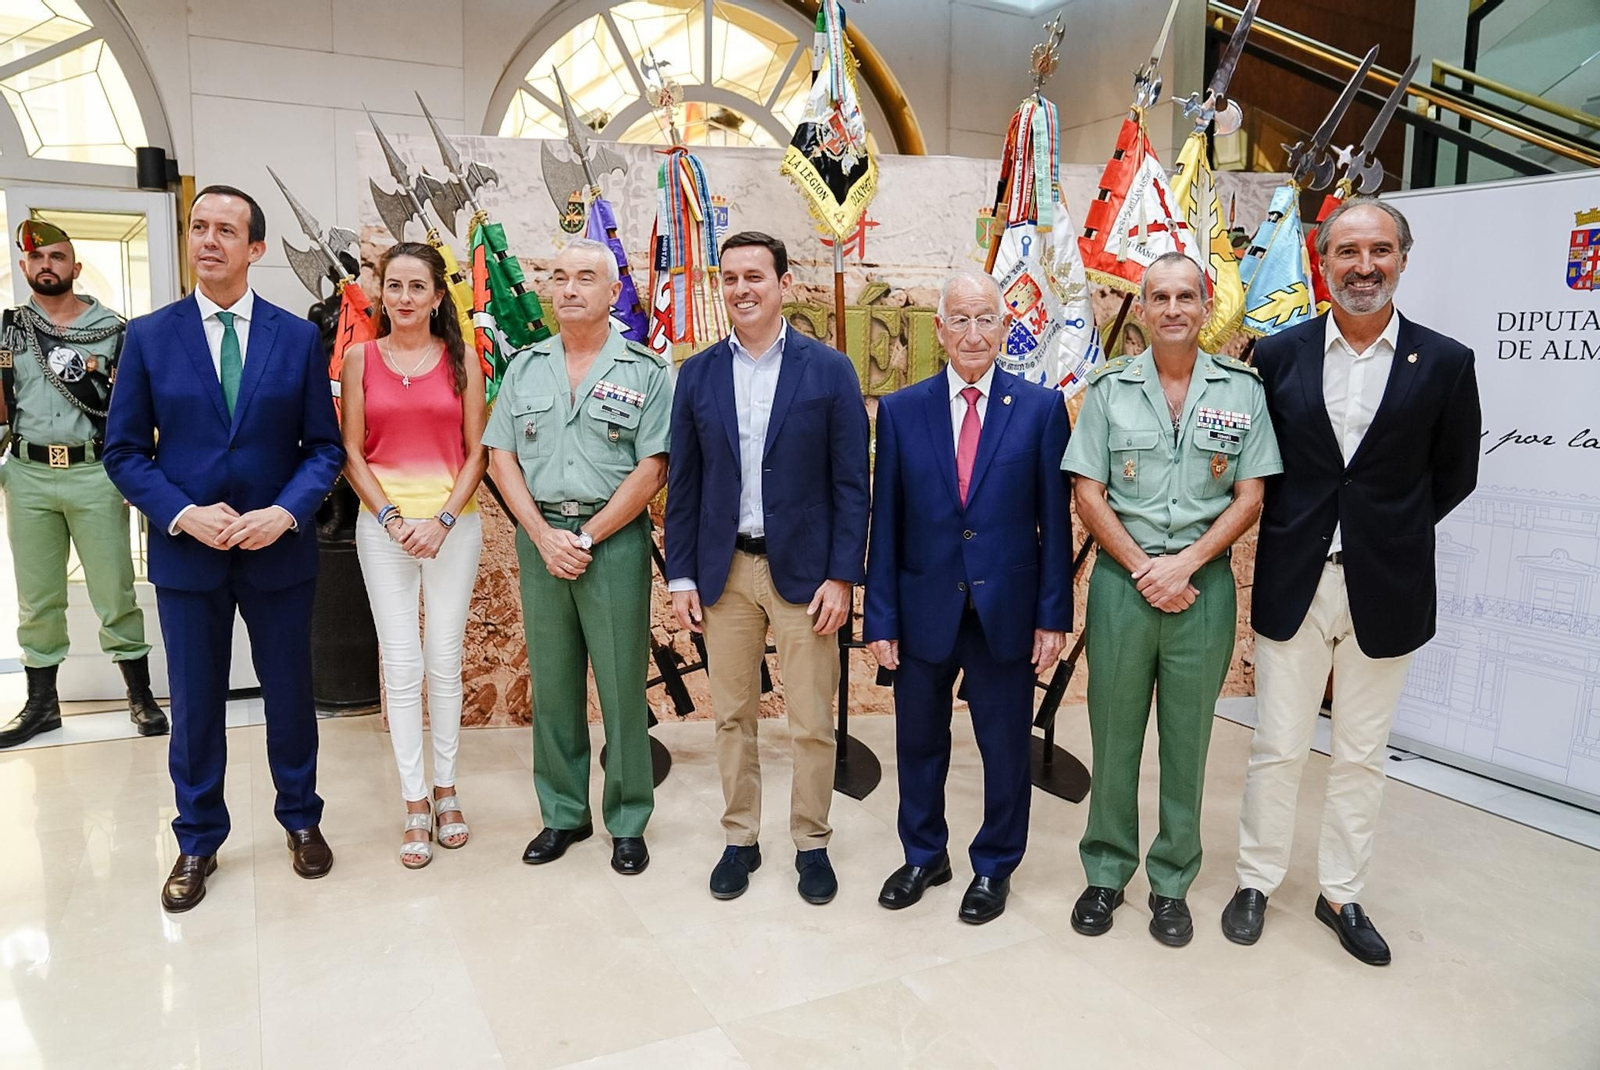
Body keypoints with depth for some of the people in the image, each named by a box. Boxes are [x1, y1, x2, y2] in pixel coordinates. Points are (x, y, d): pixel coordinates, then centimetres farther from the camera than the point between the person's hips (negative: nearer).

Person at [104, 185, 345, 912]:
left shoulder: (298, 337, 0)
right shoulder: (148, 336, 0)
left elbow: (324, 447, -1)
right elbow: (125, 451, 0)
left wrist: (284, 513, -16)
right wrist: (185, 515, -15)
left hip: (279, 549, 0)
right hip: (186, 551, 0)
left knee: (289, 692, 12)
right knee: (195, 704, 11)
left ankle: (301, 820, 32)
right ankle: (197, 842, 29)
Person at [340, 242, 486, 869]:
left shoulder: (462, 359, 4)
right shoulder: (359, 358, 5)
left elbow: (476, 451, 2)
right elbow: (351, 451, 4)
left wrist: (443, 519, -9)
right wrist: (390, 517, -8)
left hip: (453, 522, 0)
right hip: (382, 522, 0)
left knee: (445, 662, 5)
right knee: (401, 665, 1)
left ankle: (446, 791, 20)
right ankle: (415, 804, 11)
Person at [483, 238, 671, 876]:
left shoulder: (645, 372, -1)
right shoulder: (525, 369, 11)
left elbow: (651, 471, -7)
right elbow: (501, 459, 6)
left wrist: (586, 538, -11)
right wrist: (545, 537, -7)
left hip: (615, 539, -3)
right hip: (539, 537, 4)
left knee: (622, 685, 2)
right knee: (551, 683, 10)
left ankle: (628, 822, 17)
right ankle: (563, 814, 25)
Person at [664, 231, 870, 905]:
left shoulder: (829, 370, -2)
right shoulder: (697, 374, 5)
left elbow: (851, 484, -3)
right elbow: (683, 483, 7)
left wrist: (843, 576, -9)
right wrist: (681, 577, 2)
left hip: (804, 570, -2)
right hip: (724, 571, 3)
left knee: (812, 723, 5)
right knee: (732, 716, 12)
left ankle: (812, 843, 24)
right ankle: (740, 839, 28)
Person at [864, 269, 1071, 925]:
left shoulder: (1041, 408, -2)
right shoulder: (900, 411, 1)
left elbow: (1054, 520, -2)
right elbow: (885, 523, 1)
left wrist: (1053, 616, -4)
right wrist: (880, 618, -1)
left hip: (1006, 613, -1)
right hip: (924, 611, 1)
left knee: (1006, 748, 12)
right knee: (919, 743, 16)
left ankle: (994, 867, 34)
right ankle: (923, 855, 39)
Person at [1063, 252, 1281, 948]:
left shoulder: (1242, 390, 3)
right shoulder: (1110, 388, 3)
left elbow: (1249, 498, 0)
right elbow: (1088, 493, -1)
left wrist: (1183, 565, -11)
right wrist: (1143, 569, -10)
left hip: (1202, 582, 0)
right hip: (1122, 578, 0)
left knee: (1187, 738, 9)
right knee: (1114, 732, 8)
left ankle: (1172, 883, 24)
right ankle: (1106, 873, 24)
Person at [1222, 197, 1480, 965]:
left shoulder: (1445, 363, -2)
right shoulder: (1278, 355, -1)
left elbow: (1454, 475, 6)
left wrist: (1391, 532, 2)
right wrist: (1293, 530, 3)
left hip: (1384, 591, 0)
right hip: (1293, 585, 0)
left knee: (1361, 755, 13)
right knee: (1276, 747, 9)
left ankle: (1341, 894, 30)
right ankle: (1256, 881, 27)